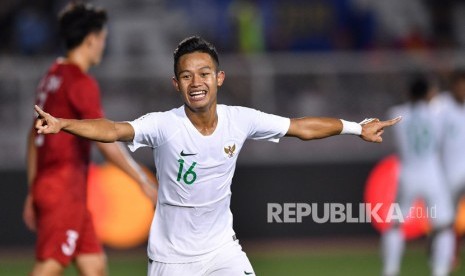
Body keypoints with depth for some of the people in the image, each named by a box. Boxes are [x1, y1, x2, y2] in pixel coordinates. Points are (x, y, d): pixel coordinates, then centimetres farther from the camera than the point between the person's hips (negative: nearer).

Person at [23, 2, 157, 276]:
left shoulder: (52, 77, 15)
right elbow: (106, 141, -17)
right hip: (64, 189, -9)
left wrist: (32, 192, 24)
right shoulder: (81, 83, -12)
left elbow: (34, 139, 20)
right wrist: (144, 181, -13)